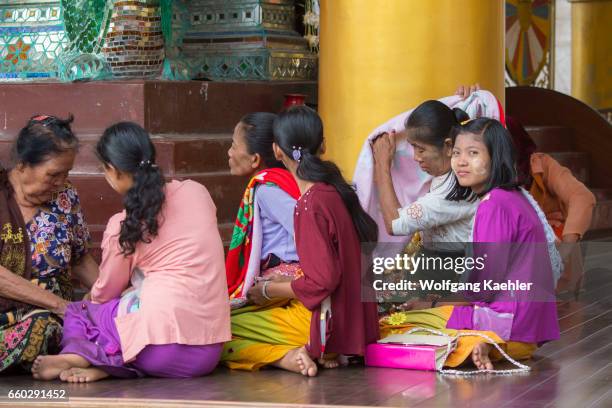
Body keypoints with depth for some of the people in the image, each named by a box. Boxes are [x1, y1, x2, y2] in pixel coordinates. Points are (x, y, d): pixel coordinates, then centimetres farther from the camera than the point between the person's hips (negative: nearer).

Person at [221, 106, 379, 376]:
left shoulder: (311, 204, -19)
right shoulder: (334, 190, 7)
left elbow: (323, 281, -21)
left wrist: (269, 290, -6)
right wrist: (285, 283, 18)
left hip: (323, 320, -9)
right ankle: (314, 353, 5)